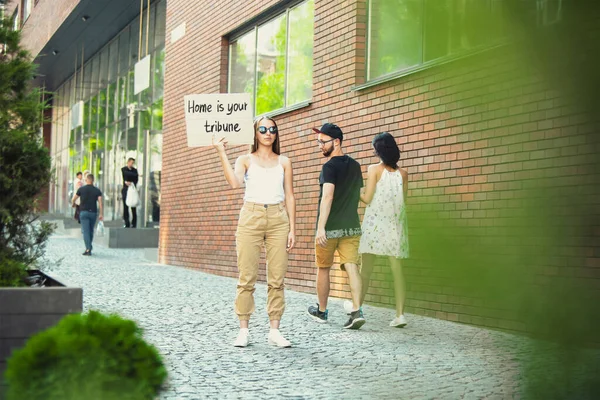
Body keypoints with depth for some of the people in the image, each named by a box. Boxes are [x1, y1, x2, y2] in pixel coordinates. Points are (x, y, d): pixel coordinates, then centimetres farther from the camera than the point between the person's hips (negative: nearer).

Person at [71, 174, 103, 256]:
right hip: (93, 213, 2)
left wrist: (73, 204, 33)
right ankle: (89, 247, 30)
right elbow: (100, 202, -7)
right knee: (91, 230, 19)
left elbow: (74, 199, 10)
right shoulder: (97, 190, 3)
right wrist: (101, 214, -8)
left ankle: (88, 249, -17)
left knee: (86, 231, -7)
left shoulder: (81, 189, 0)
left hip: (84, 212, -2)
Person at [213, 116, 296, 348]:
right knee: (247, 277, -4)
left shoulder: (284, 162, 14)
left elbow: (289, 197, 11)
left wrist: (292, 229, 5)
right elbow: (234, 182, -12)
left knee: (277, 278, -1)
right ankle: (243, 330, 2)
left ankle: (274, 331, 5)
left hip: (278, 219, 2)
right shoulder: (246, 160, 9)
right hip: (251, 217, -1)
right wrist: (222, 154, -11)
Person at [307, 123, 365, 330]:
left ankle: (321, 311, 23)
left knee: (323, 268, 10)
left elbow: (327, 197, -23)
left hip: (330, 227, -5)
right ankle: (357, 311, -14)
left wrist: (321, 227, -26)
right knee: (352, 267, -1)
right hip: (352, 227, 6)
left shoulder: (330, 167, -12)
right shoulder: (355, 166, 10)